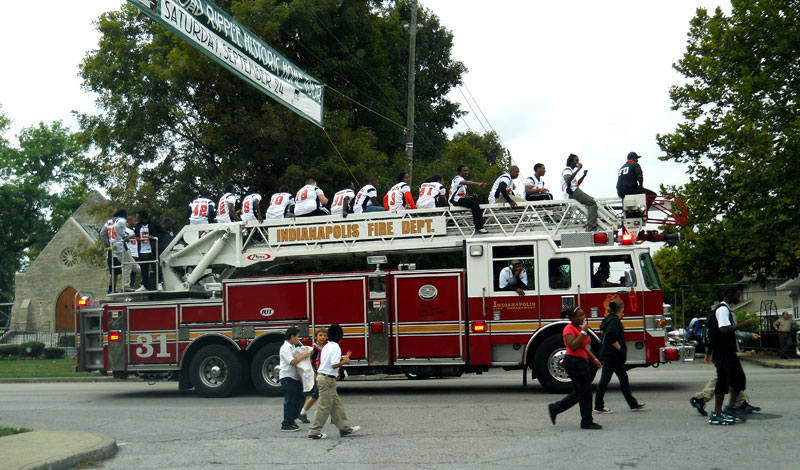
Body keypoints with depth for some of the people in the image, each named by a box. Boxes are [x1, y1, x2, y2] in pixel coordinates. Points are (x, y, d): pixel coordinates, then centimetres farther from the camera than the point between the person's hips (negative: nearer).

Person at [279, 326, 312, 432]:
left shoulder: (293, 347, 14)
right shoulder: (285, 348, -16)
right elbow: (292, 362, -24)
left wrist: (307, 353, 10)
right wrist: (303, 356, -17)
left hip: (295, 377, 10)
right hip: (287, 377, -10)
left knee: (300, 397, 12)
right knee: (290, 401, -5)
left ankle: (291, 420, 22)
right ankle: (286, 425, 3)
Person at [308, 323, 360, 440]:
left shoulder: (327, 346, 12)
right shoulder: (335, 347, -15)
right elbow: (334, 365, -21)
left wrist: (342, 358, 23)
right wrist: (344, 362, -6)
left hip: (322, 377, 10)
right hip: (328, 379, -10)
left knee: (336, 404, 14)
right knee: (324, 407, -3)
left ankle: (344, 428, 19)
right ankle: (314, 432, 0)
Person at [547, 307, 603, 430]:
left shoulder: (581, 328, 15)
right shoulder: (569, 329, -13)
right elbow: (572, 346, -25)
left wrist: (594, 359, 14)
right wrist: (583, 332, -23)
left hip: (581, 362, 10)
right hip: (573, 362, -10)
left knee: (578, 393, 14)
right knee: (585, 392, -5)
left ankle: (554, 409, 23)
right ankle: (587, 422, 3)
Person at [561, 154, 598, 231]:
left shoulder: (571, 170, 28)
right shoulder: (567, 170, -5)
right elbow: (568, 180, -28)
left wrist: (584, 175, 20)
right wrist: (578, 169, -25)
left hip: (574, 191, 11)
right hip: (572, 192, -11)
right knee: (592, 202, -21)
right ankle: (591, 228, -29)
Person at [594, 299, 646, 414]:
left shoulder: (610, 318, 13)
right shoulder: (614, 320, -16)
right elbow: (611, 337, -27)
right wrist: (620, 348, -16)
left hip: (613, 356, 11)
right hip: (612, 356, -11)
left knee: (623, 378, 13)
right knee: (604, 380, -4)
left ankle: (633, 404, 19)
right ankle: (599, 407, 1)